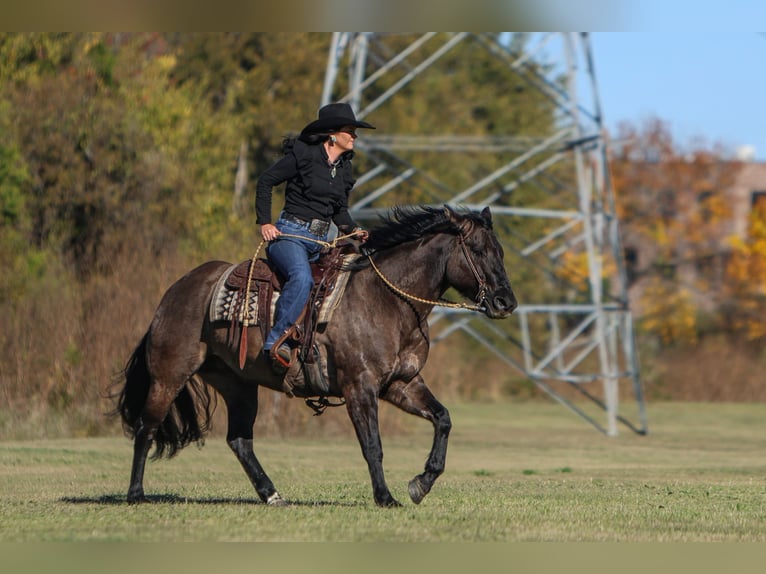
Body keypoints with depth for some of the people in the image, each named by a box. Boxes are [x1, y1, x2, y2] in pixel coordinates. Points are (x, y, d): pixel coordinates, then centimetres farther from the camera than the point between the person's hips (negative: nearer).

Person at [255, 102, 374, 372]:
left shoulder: (344, 168, 15)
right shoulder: (303, 155, -6)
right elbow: (265, 182, -3)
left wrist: (354, 230, 4)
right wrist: (264, 222, -9)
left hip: (320, 242, 8)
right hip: (289, 234, -8)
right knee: (302, 278, -35)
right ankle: (277, 341, -37)